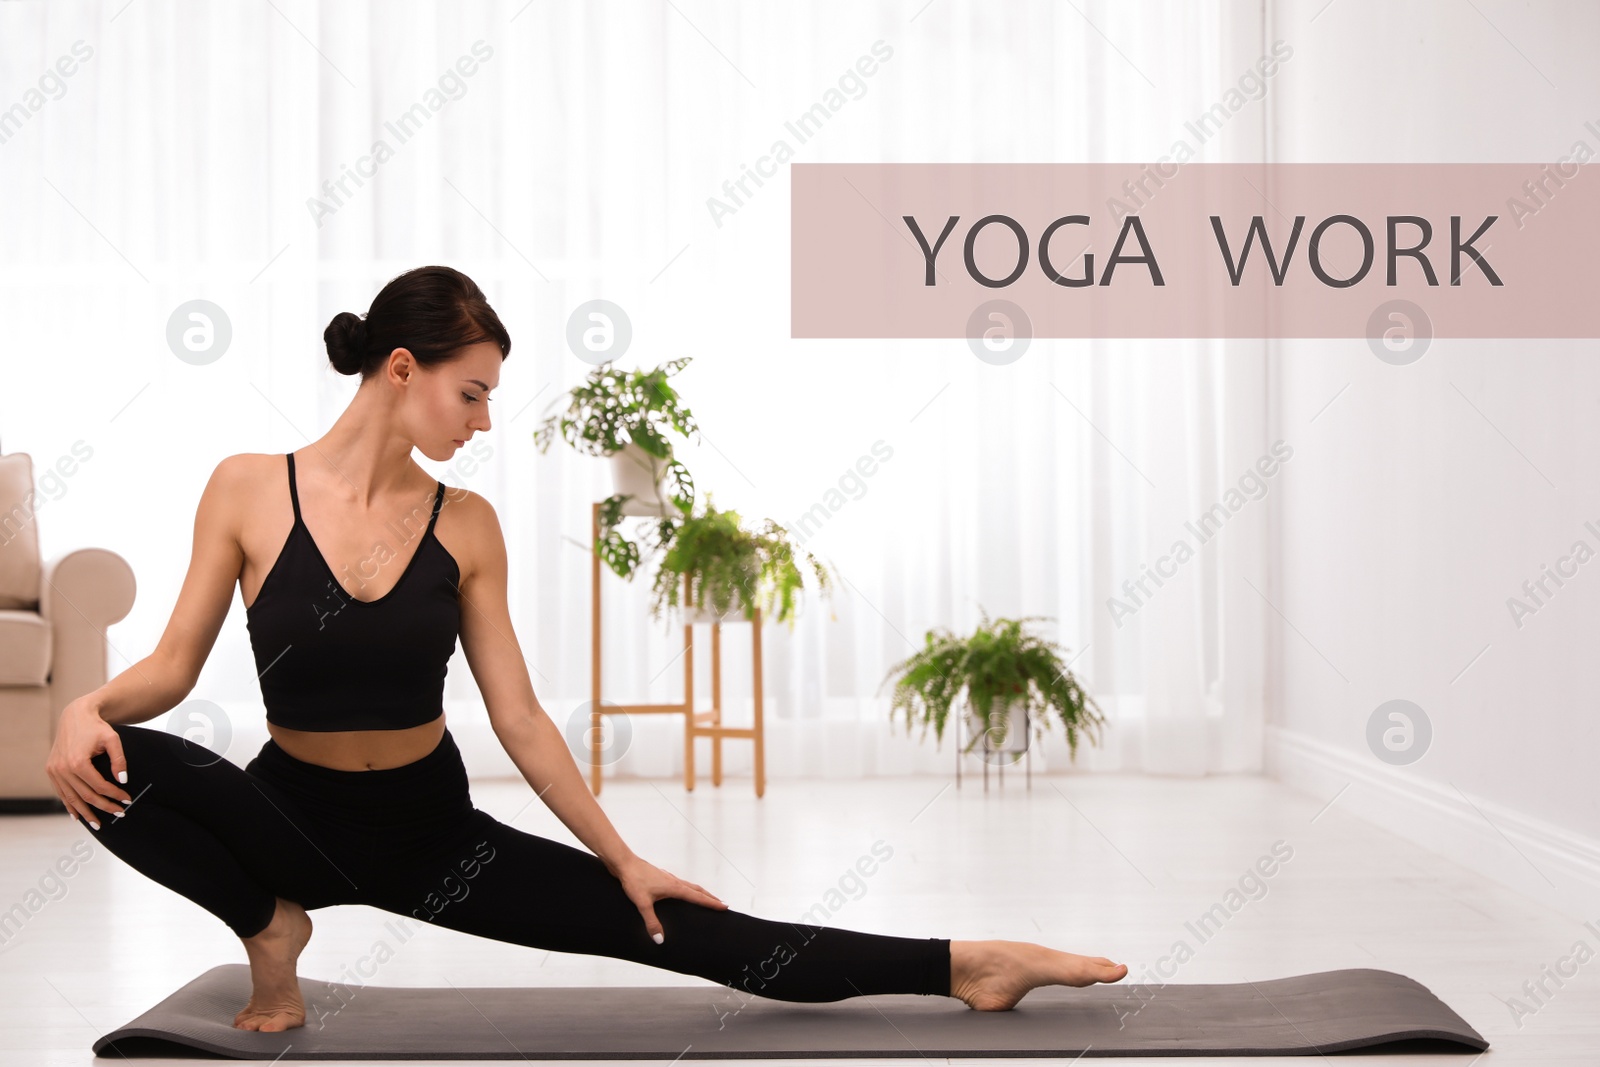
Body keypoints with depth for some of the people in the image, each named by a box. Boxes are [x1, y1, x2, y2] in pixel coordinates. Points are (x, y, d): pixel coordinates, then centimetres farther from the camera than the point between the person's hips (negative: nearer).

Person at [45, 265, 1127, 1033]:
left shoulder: (467, 526, -6)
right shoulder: (248, 489, -10)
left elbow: (520, 718, -3)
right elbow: (175, 664, -6)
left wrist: (623, 858, -4)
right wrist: (90, 705, -28)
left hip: (429, 830, 1)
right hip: (294, 814, 0)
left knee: (681, 931, -9)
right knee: (118, 767, -31)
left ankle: (966, 965, -5)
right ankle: (271, 928, -6)